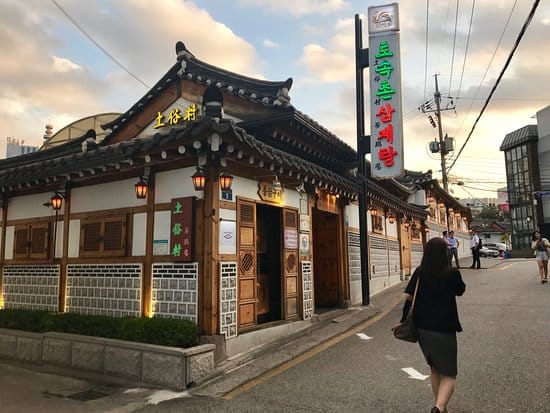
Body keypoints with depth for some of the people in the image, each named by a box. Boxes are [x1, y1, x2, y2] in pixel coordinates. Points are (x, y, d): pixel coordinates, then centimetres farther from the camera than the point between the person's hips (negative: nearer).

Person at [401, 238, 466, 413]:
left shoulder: (419, 272, -3)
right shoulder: (452, 273, -10)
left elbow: (408, 296, -9)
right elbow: (460, 291, 10)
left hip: (422, 328, 4)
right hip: (444, 329, -4)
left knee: (434, 369, 24)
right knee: (448, 375, 6)